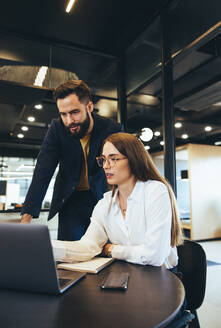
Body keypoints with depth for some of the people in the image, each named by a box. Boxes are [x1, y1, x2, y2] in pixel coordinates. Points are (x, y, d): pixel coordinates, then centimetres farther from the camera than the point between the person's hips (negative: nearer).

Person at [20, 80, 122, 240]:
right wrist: (26, 217, -25)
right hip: (70, 200, 1)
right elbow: (43, 173, -17)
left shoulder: (112, 129, -16)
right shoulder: (57, 128, -13)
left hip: (102, 197, 0)